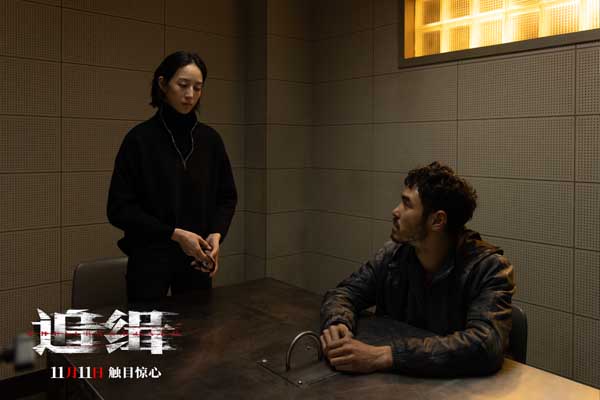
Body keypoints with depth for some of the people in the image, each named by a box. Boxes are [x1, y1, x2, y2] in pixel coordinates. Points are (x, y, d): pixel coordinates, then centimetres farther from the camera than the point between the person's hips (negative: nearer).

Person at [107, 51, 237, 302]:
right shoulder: (140, 138, -8)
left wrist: (217, 234, -8)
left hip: (197, 260, 4)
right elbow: (119, 208, -9)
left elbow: (227, 196, 10)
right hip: (150, 259, -3)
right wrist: (175, 234, -16)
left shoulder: (210, 139, 3)